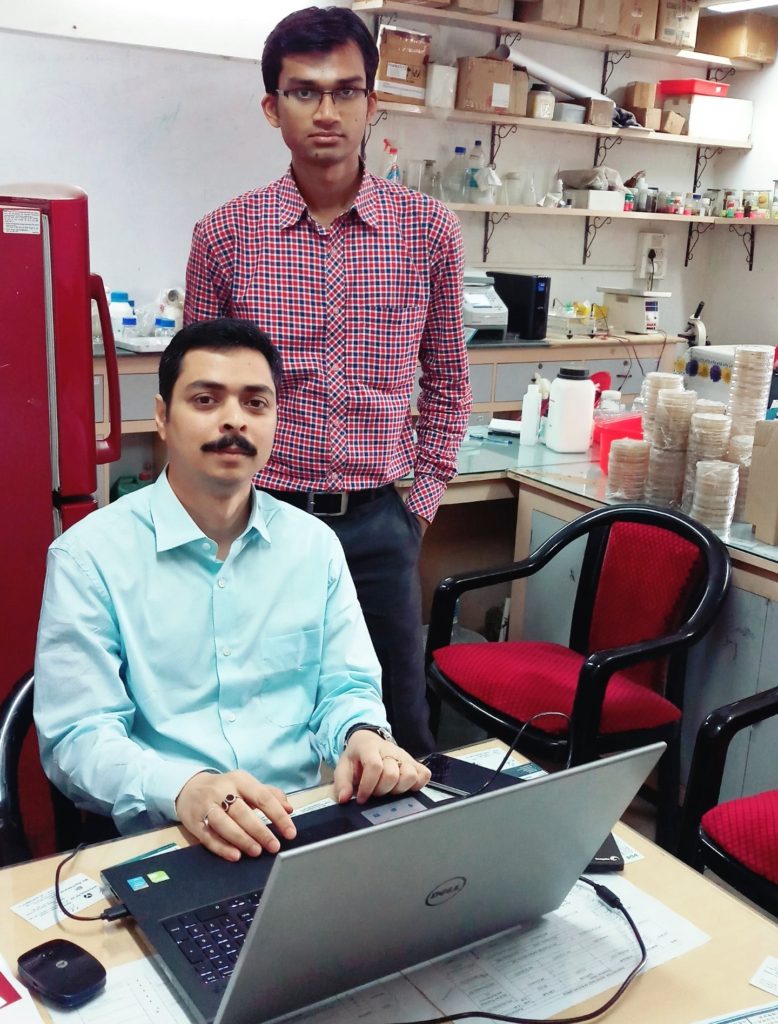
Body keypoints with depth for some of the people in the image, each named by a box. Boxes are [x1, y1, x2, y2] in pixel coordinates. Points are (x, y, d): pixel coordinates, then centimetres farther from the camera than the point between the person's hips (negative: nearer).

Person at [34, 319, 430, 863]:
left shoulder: (315, 544, 8)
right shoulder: (88, 555, -5)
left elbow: (346, 687, 10)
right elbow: (77, 736, -9)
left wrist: (363, 735, -14)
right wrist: (183, 791, -28)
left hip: (308, 830, 4)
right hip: (162, 841, -3)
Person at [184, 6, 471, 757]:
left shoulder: (428, 231, -1)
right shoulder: (224, 236, -4)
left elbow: (446, 380, 8)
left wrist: (422, 501, 5)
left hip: (377, 523, 1)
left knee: (399, 729, 14)